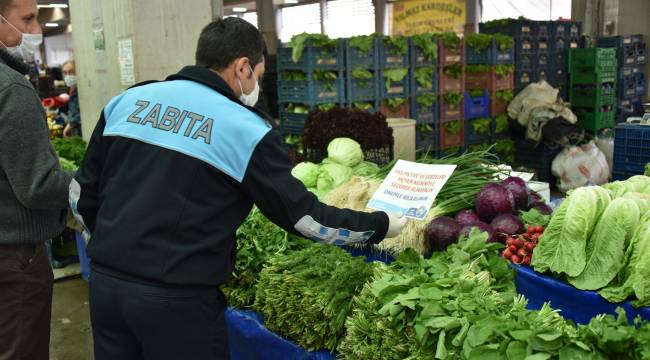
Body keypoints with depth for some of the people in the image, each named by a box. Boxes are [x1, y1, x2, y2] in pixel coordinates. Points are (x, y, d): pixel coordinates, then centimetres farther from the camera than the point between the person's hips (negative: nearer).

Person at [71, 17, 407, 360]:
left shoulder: (128, 100, 6)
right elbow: (303, 215, -7)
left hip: (104, 280, 6)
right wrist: (381, 225, 6)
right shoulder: (245, 129, -9)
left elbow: (82, 192, 11)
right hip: (175, 296, -5)